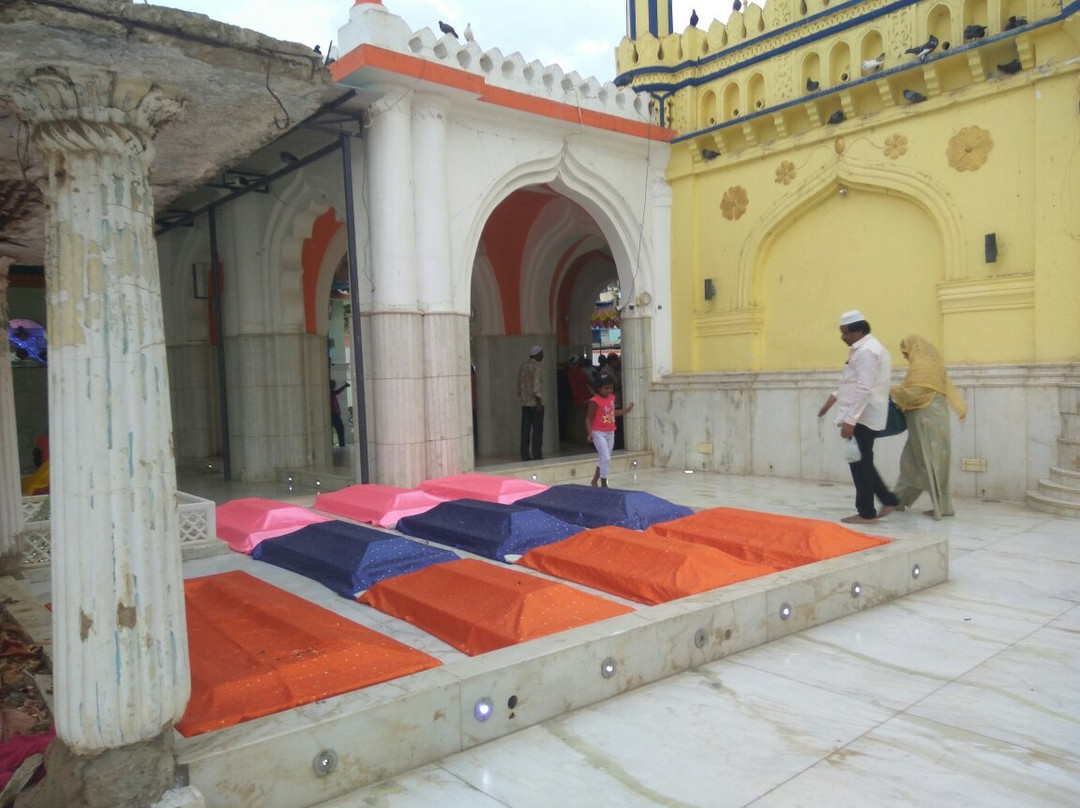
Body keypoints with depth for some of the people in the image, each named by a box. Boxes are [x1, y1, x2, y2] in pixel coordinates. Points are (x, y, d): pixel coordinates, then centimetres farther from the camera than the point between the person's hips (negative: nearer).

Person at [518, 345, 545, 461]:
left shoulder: (523, 365, 11)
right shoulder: (536, 367, -11)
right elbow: (536, 386, -18)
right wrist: (539, 401, -15)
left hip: (524, 403, 7)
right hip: (535, 402, -7)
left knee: (525, 429, 7)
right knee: (537, 429, -1)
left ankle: (525, 455, 9)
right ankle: (537, 455, -1)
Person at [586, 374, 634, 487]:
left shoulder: (612, 398, 6)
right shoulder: (595, 401, -15)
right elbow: (588, 418, -14)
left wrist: (627, 410, 12)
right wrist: (589, 432, -24)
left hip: (610, 433, 7)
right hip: (599, 434, -7)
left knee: (606, 459, 13)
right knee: (606, 458, -12)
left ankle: (595, 480, 29)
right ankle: (603, 484, -1)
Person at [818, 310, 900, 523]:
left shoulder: (867, 351, -17)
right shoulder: (866, 348, 17)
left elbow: (863, 389, -25)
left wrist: (850, 421, -27)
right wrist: (834, 397, 19)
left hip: (862, 417, -10)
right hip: (864, 417, 10)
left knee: (860, 463, -2)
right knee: (862, 462, 16)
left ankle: (866, 513, 7)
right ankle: (888, 500, 21)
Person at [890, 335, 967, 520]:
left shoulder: (920, 366, -14)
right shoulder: (932, 363, 15)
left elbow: (912, 393, -21)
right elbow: (948, 387, 15)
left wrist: (891, 392, -6)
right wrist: (960, 407, 14)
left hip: (927, 420, -9)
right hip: (931, 417, 9)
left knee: (931, 462, -4)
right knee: (913, 460, 12)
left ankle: (943, 506, 0)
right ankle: (900, 499, 16)